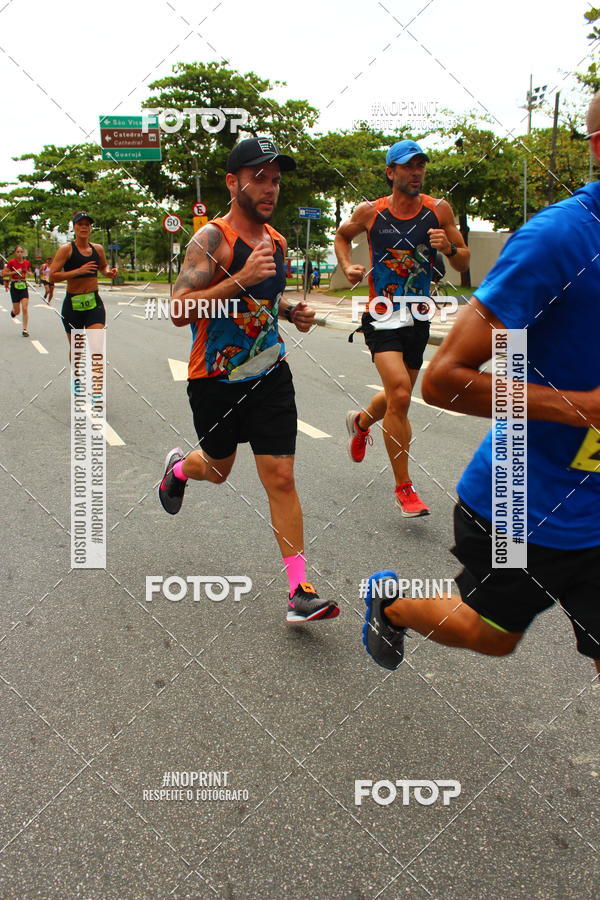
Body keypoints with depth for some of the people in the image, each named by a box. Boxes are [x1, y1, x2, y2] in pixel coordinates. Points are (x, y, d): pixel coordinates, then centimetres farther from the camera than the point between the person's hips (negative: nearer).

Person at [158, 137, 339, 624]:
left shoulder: (277, 240, 6)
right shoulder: (212, 239, -16)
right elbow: (180, 310, -26)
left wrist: (292, 311, 3)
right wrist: (241, 278, -34)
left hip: (270, 375, 4)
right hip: (215, 380, -4)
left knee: (281, 478, -4)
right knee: (218, 469, 18)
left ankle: (300, 590, 0)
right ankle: (179, 466, 56)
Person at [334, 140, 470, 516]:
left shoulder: (439, 210, 0)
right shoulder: (369, 212, -4)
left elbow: (464, 263, 4)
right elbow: (342, 236, 17)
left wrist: (449, 247, -17)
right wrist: (348, 266, -1)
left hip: (418, 319, 4)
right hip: (382, 316, -3)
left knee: (399, 397, 18)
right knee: (400, 394, -21)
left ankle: (361, 422, 54)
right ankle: (404, 488, -8)